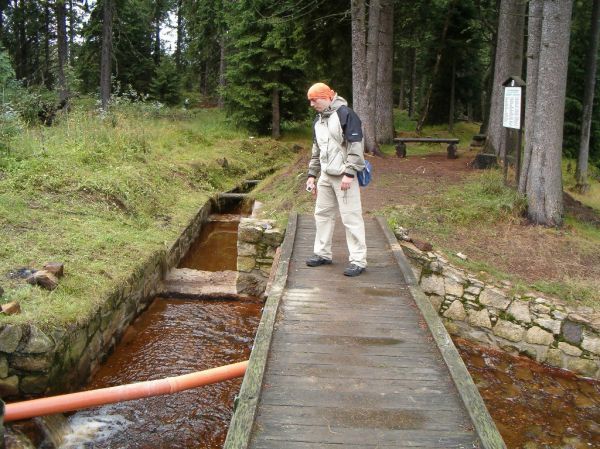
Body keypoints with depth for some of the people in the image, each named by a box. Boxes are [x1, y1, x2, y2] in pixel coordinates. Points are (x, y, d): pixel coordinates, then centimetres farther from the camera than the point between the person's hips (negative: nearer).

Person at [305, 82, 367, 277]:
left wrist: (349, 173, -21)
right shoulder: (318, 120, 14)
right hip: (326, 176, 9)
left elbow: (356, 146, -18)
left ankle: (358, 260, -1)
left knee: (351, 217, -6)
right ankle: (322, 253, 26)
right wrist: (312, 175, 18)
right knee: (322, 213, 13)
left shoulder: (345, 114, -13)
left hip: (344, 176, -8)